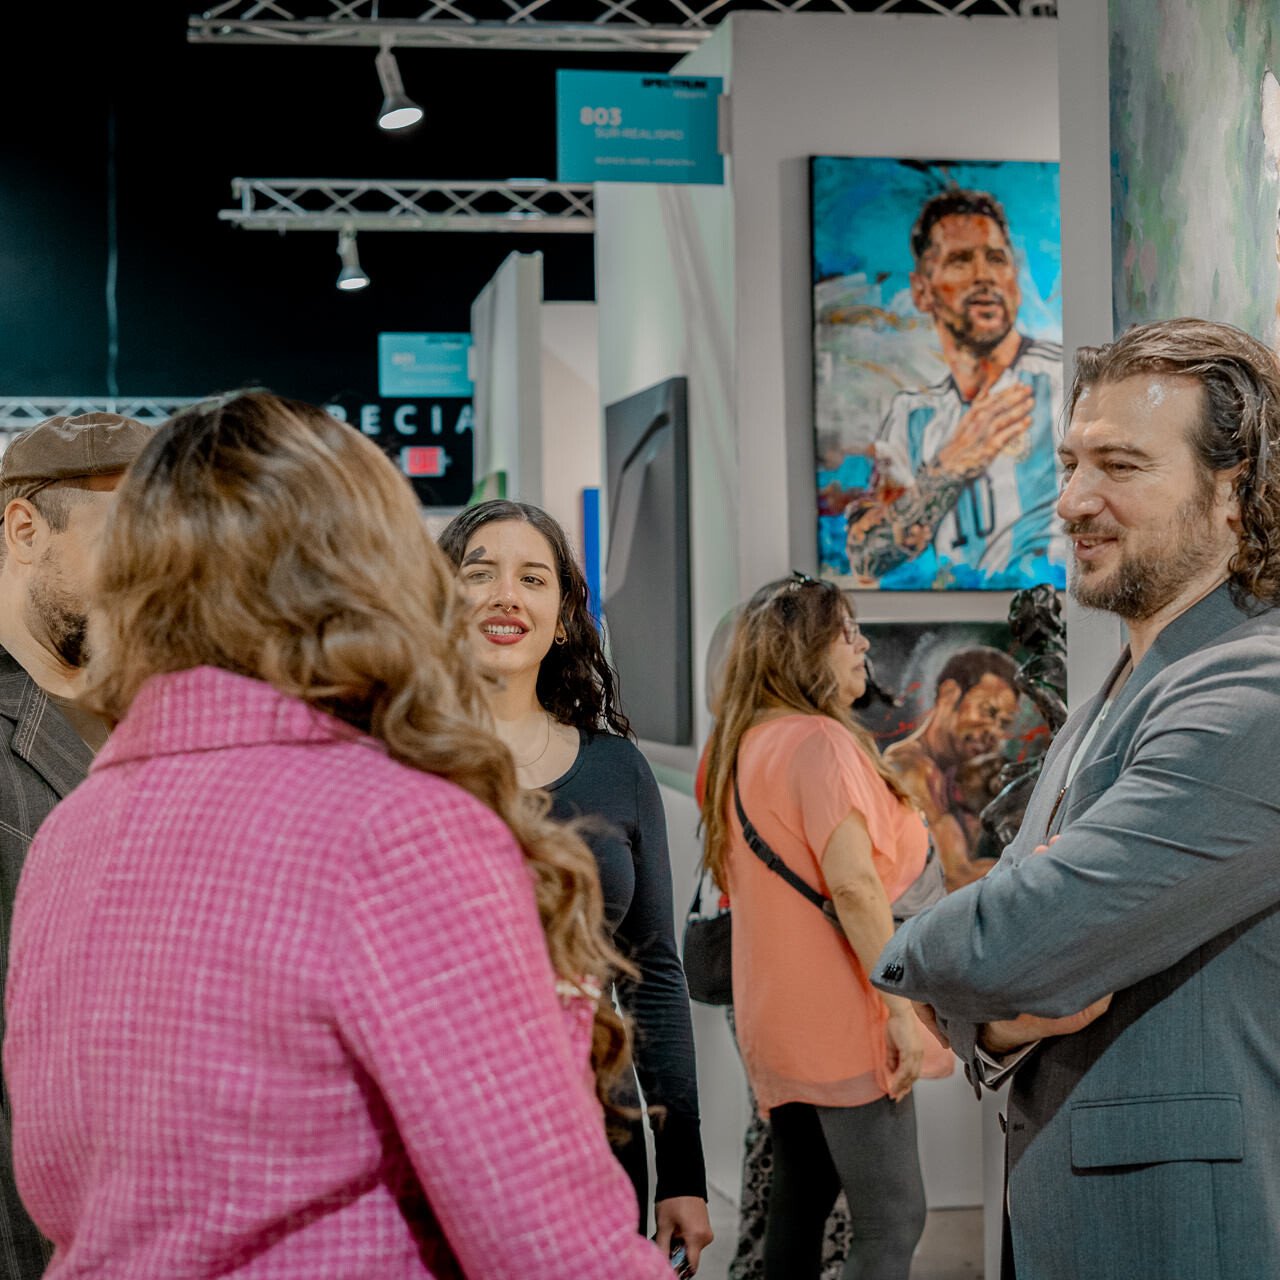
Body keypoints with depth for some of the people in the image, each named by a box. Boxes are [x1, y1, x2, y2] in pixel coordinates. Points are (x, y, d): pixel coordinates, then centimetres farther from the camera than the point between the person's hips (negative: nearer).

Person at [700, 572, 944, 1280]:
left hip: (778, 1021, 9)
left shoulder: (743, 745, 13)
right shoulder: (820, 741, -14)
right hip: (842, 1017, -9)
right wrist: (902, 1008, -20)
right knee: (891, 1220, -7)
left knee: (798, 1206, 13)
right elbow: (852, 884, -23)